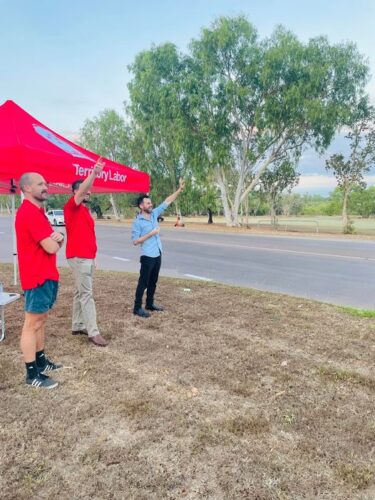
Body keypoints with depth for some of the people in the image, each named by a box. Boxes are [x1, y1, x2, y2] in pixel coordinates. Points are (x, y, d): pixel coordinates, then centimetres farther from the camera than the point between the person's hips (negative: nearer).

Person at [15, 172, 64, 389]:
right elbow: (51, 247, -24)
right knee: (32, 324, -2)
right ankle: (32, 374, 8)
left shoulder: (38, 211, 16)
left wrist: (58, 237, -8)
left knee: (41, 320, 18)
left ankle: (40, 360, 32)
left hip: (47, 275, 11)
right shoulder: (29, 212, -19)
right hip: (38, 277, -11)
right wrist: (55, 241, 0)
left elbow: (54, 242, 16)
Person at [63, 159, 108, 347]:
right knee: (86, 294, -8)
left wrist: (93, 257, 18)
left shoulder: (86, 210, 18)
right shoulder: (71, 206, -6)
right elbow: (81, 190, -26)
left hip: (88, 257, 9)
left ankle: (77, 326, 23)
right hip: (78, 257, -9)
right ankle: (93, 332, -5)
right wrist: (94, 173, -38)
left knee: (81, 292, 13)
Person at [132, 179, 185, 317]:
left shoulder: (154, 214, 7)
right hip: (147, 256, -7)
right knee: (143, 282, -2)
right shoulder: (137, 222, -11)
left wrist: (179, 190, 3)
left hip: (157, 255, 7)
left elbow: (167, 202, 9)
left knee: (153, 281, 16)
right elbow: (135, 241, -14)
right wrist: (151, 233, -18)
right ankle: (137, 308, 6)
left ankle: (150, 304, 28)